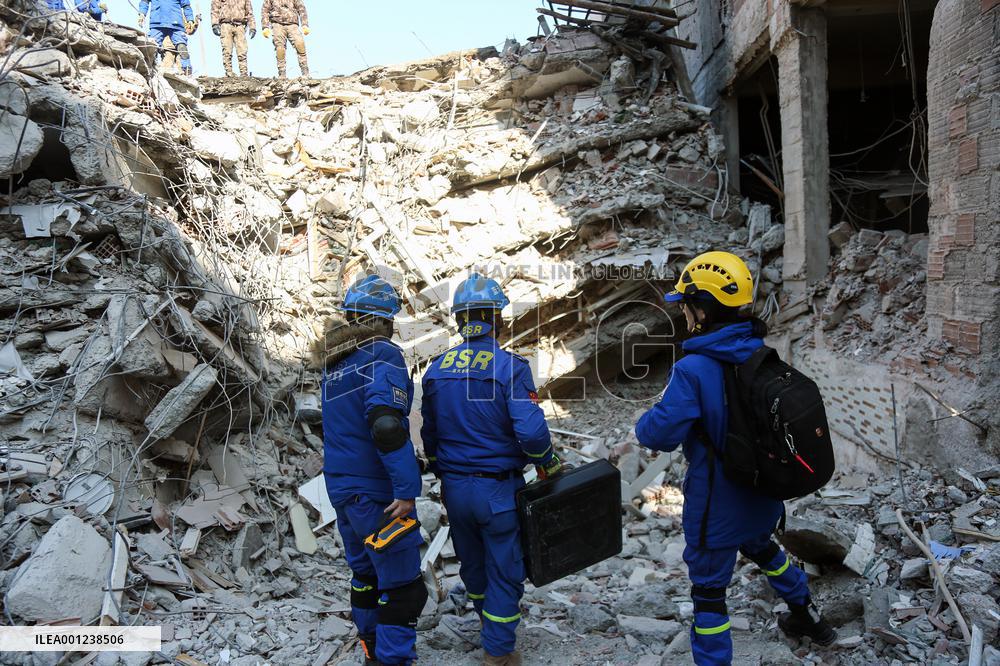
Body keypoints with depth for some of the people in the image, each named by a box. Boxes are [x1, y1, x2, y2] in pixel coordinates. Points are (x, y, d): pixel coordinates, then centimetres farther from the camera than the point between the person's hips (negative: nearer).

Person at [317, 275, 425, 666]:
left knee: (365, 572, 23)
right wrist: (407, 488, -25)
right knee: (402, 587, 0)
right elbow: (387, 425, -27)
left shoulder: (333, 362, 11)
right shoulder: (382, 355, -15)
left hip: (339, 486, 9)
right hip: (376, 490, -9)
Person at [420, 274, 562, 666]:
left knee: (472, 564, 24)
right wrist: (547, 463, -3)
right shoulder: (509, 366, -16)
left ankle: (491, 628, 47)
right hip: (498, 488, -5)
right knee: (504, 571, 11)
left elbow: (429, 433, 9)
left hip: (454, 487, 6)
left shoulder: (436, 369, 0)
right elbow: (531, 431, -23)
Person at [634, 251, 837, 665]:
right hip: (764, 491, 8)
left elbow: (661, 434, -26)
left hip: (717, 503, -8)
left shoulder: (694, 369, -28)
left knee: (708, 588, 8)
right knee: (760, 546, 35)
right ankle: (807, 618, 54)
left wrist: (645, 425, -4)